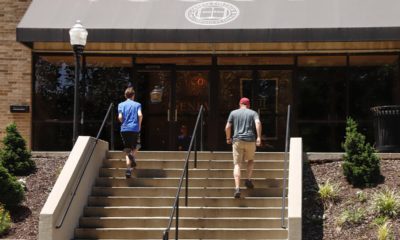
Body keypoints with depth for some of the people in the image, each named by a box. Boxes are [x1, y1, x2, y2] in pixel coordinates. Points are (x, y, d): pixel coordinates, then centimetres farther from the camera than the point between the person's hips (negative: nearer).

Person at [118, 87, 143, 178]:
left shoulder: (121, 105, 7)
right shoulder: (137, 104, 5)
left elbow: (120, 117, -5)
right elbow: (140, 115, -11)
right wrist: (139, 125, 4)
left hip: (124, 129, 1)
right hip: (135, 129, -1)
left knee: (127, 151, 4)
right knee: (134, 147, 21)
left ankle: (128, 169, -10)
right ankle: (132, 155, -13)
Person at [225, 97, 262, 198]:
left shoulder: (233, 113, 12)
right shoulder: (253, 113, 11)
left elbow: (227, 127, 5)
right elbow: (258, 123, -9)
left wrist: (228, 138, 19)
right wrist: (259, 137, -13)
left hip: (237, 140, 0)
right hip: (250, 140, 0)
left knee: (237, 164, -2)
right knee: (250, 160, 26)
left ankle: (237, 188, -15)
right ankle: (248, 180, 12)